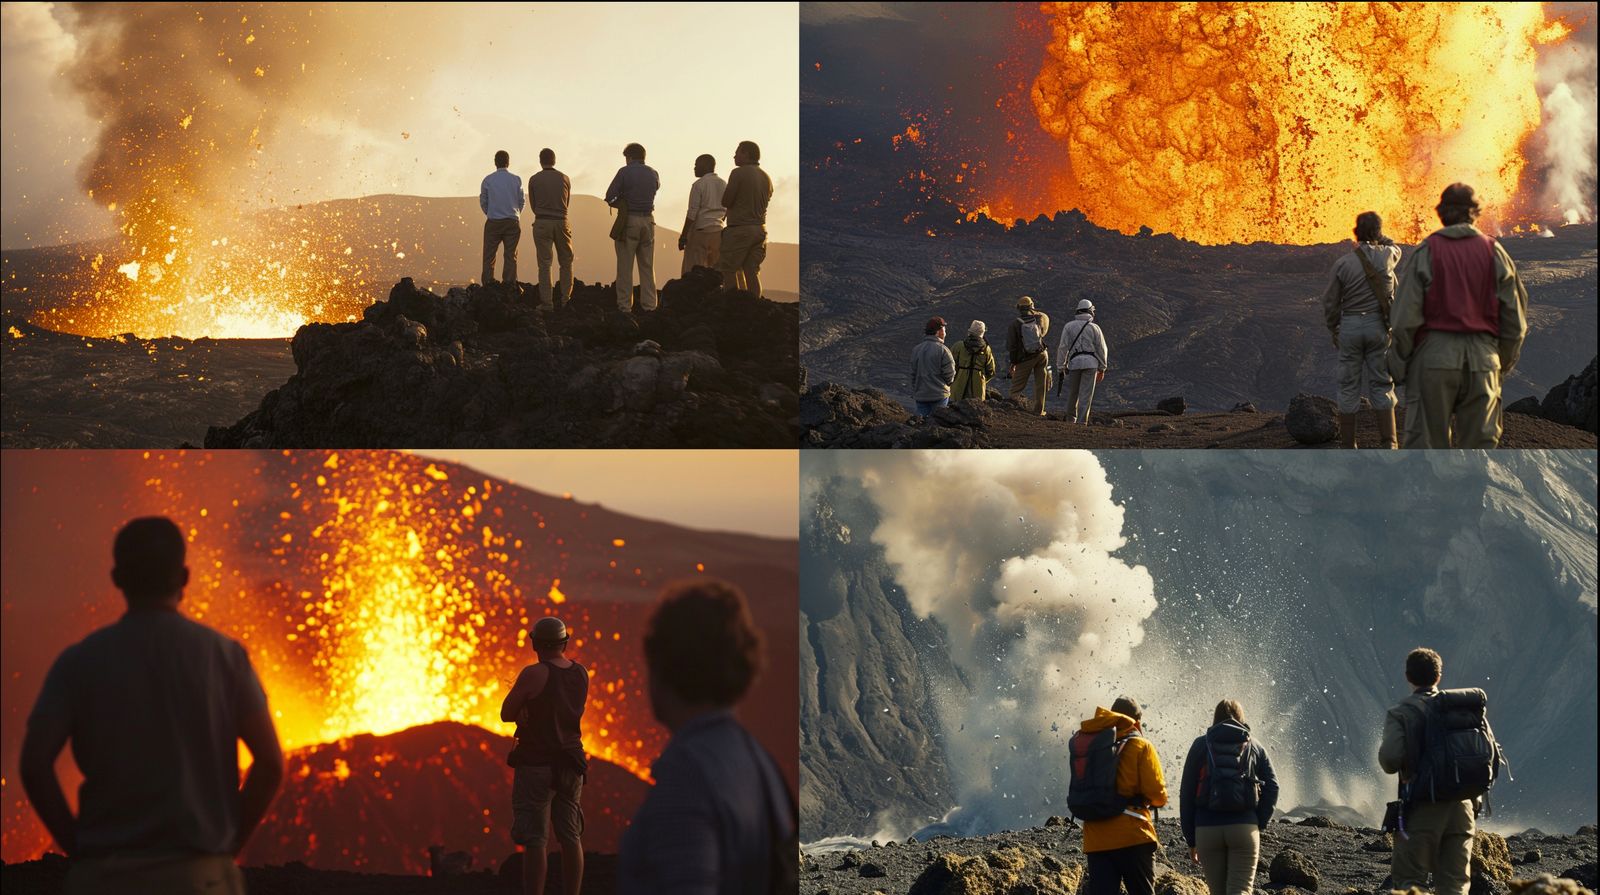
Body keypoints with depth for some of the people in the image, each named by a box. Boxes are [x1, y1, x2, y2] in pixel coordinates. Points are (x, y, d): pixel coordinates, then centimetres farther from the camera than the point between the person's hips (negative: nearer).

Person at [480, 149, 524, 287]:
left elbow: (483, 202, 5)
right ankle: (510, 285, -3)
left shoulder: (488, 180, -2)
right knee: (511, 255, 3)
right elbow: (521, 201, 6)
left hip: (493, 223, -1)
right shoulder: (516, 180, -1)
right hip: (512, 222, 1)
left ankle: (488, 284, -1)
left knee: (489, 255, 5)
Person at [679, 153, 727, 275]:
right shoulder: (724, 184, 12)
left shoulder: (699, 184, -8)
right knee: (717, 269, 6)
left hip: (701, 230, -6)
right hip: (719, 232, 6)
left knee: (693, 271, -6)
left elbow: (692, 213, -12)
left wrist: (683, 236, -10)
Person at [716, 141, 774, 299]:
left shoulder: (739, 173, -10)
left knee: (728, 270, -1)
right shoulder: (766, 177, 11)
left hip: (740, 228, -7)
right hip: (760, 228, 7)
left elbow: (725, 201, -10)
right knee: (752, 272, 7)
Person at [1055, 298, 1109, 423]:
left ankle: (1071, 418, 25)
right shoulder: (1094, 328, 4)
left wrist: (1061, 366, 7)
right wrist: (1102, 368, 12)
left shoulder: (1069, 326, 4)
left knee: (1072, 393, 15)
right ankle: (1082, 421, -4)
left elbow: (1063, 348, 2)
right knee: (1086, 394, 0)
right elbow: (1101, 348, 5)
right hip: (1091, 363, -1)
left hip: (1074, 362, 1)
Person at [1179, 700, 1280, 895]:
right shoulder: (1254, 747, 12)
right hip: (1245, 827, 0)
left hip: (1207, 829, 0)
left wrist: (1190, 839, 9)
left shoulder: (1200, 745, 9)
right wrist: (1259, 824, 7)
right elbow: (1272, 786, 2)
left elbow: (1187, 793, 5)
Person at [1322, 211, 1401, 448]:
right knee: (1381, 385, 5)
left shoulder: (1343, 263, -6)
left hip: (1349, 325, -1)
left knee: (1349, 387, 4)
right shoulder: (1387, 257, -1)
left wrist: (1334, 330, 12)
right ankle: (1388, 443, 1)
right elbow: (1395, 247, 27)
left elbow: (1330, 302, -1)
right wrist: (1378, 237, 17)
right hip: (1378, 325, 1)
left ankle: (1347, 445, 5)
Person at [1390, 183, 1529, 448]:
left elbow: (1405, 318, -7)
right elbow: (1515, 319, 7)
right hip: (1482, 359, 2)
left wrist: (1404, 358, 7)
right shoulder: (1494, 252, 4)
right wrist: (1505, 364, 18)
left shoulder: (1425, 253, -3)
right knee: (1480, 444, 7)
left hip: (1434, 357, -2)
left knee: (1426, 445, 3)